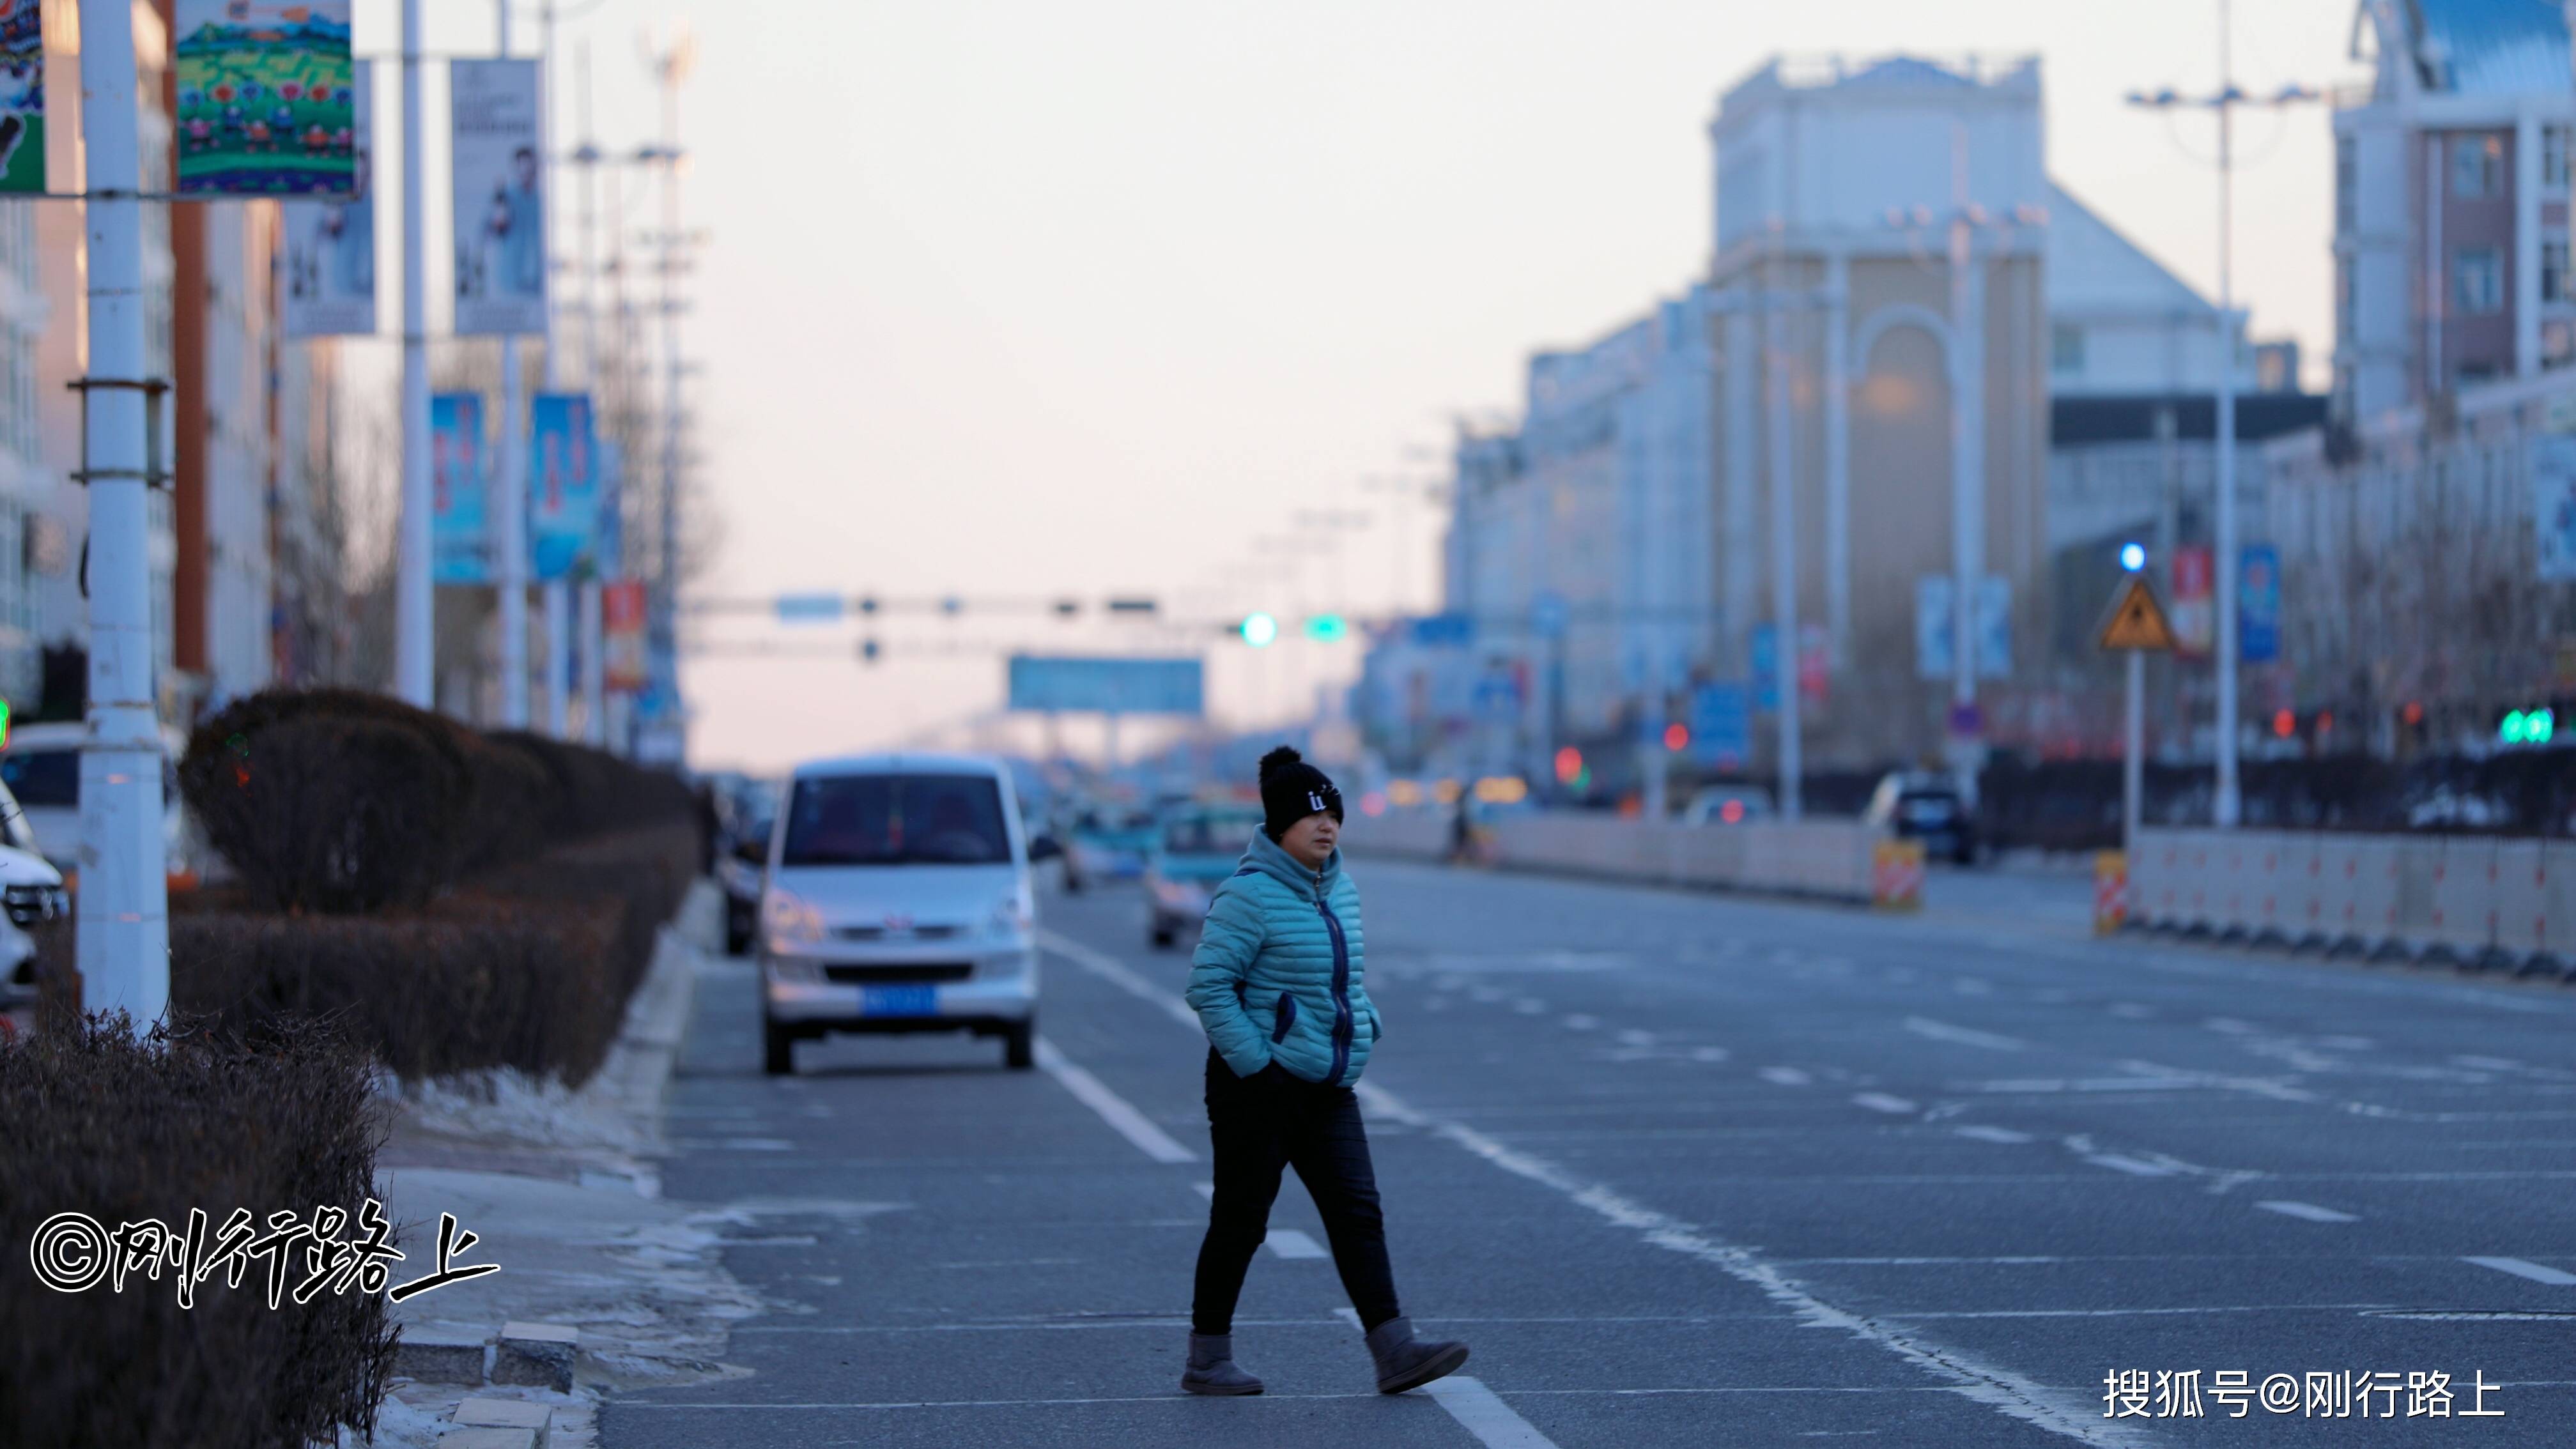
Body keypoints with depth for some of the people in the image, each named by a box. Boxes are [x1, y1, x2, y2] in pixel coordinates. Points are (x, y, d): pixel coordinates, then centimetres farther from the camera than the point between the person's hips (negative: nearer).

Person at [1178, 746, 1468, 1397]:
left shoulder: (1339, 891, 12)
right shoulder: (1250, 895, -15)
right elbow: (1209, 985, -18)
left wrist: (1365, 1025, 11)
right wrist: (1254, 1064, -20)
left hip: (1328, 1089, 8)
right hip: (1260, 1086, -8)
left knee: (1357, 1212, -2)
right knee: (1241, 1220, 0)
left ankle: (1394, 1351, -9)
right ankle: (1207, 1360, 11)